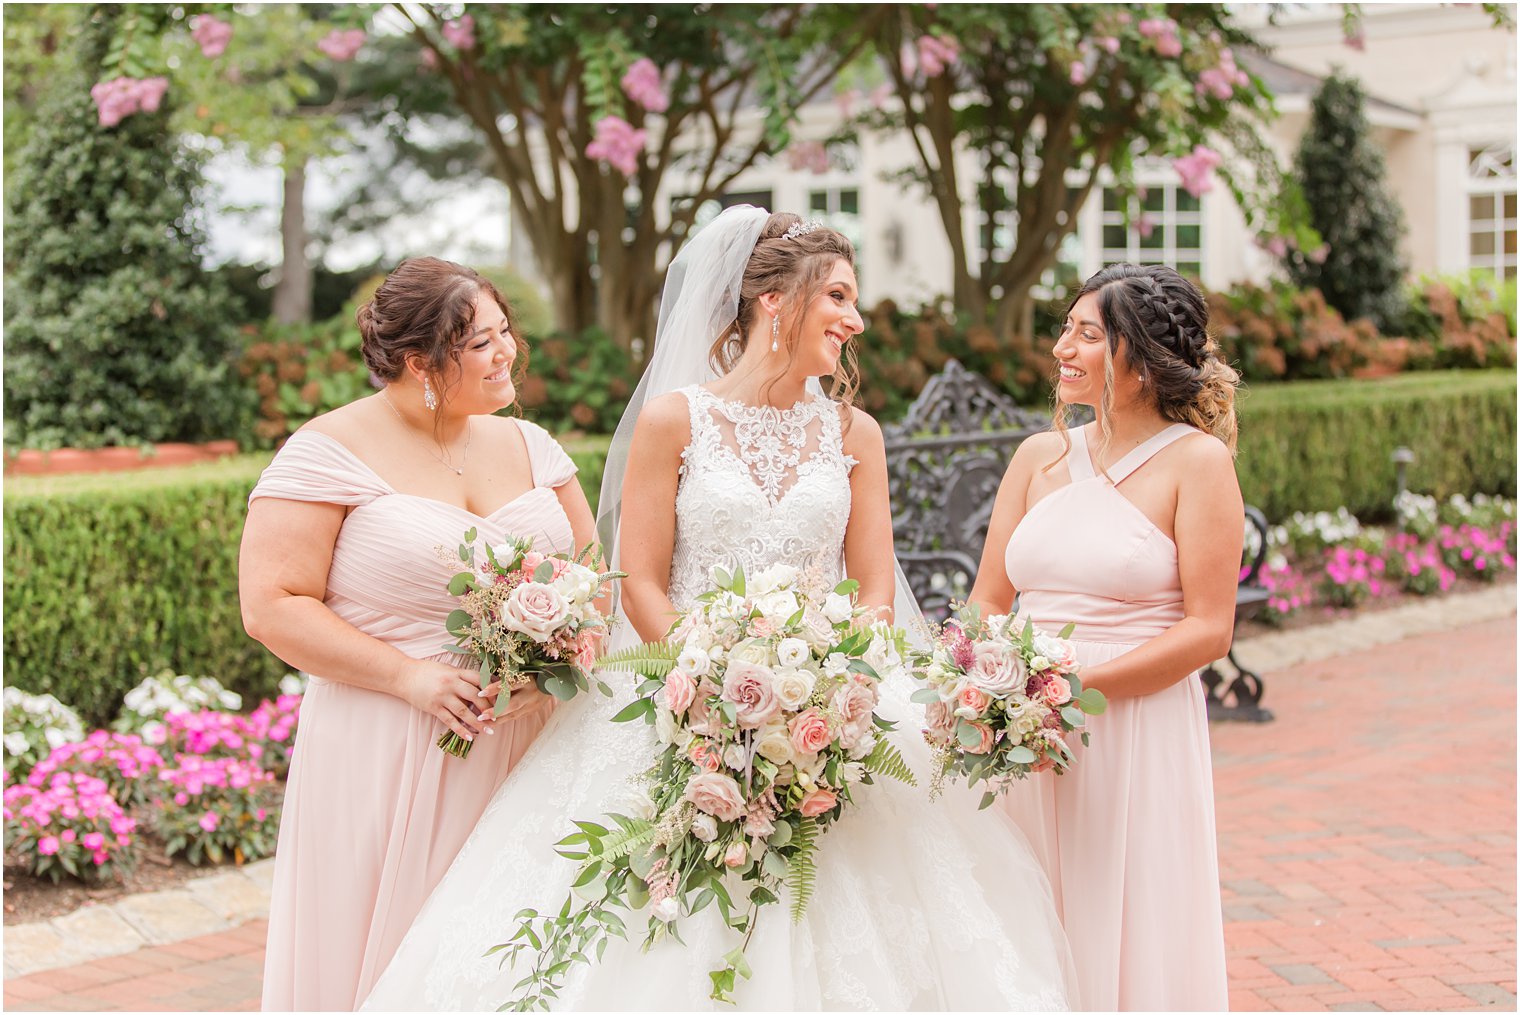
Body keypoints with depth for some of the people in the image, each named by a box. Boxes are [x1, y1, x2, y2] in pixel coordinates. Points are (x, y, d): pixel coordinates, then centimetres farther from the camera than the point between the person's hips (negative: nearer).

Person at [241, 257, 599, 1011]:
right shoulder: (330, 453, -6)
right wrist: (409, 675, -18)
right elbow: (272, 606, -12)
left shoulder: (527, 445, 11)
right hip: (387, 757, -5)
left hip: (526, 747, 5)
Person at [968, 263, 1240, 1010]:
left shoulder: (1196, 459, -4)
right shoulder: (1041, 457, 10)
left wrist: (1078, 683, -17)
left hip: (1138, 736, -4)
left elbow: (1208, 629, -9)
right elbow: (988, 600, 12)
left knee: (1125, 942, 3)